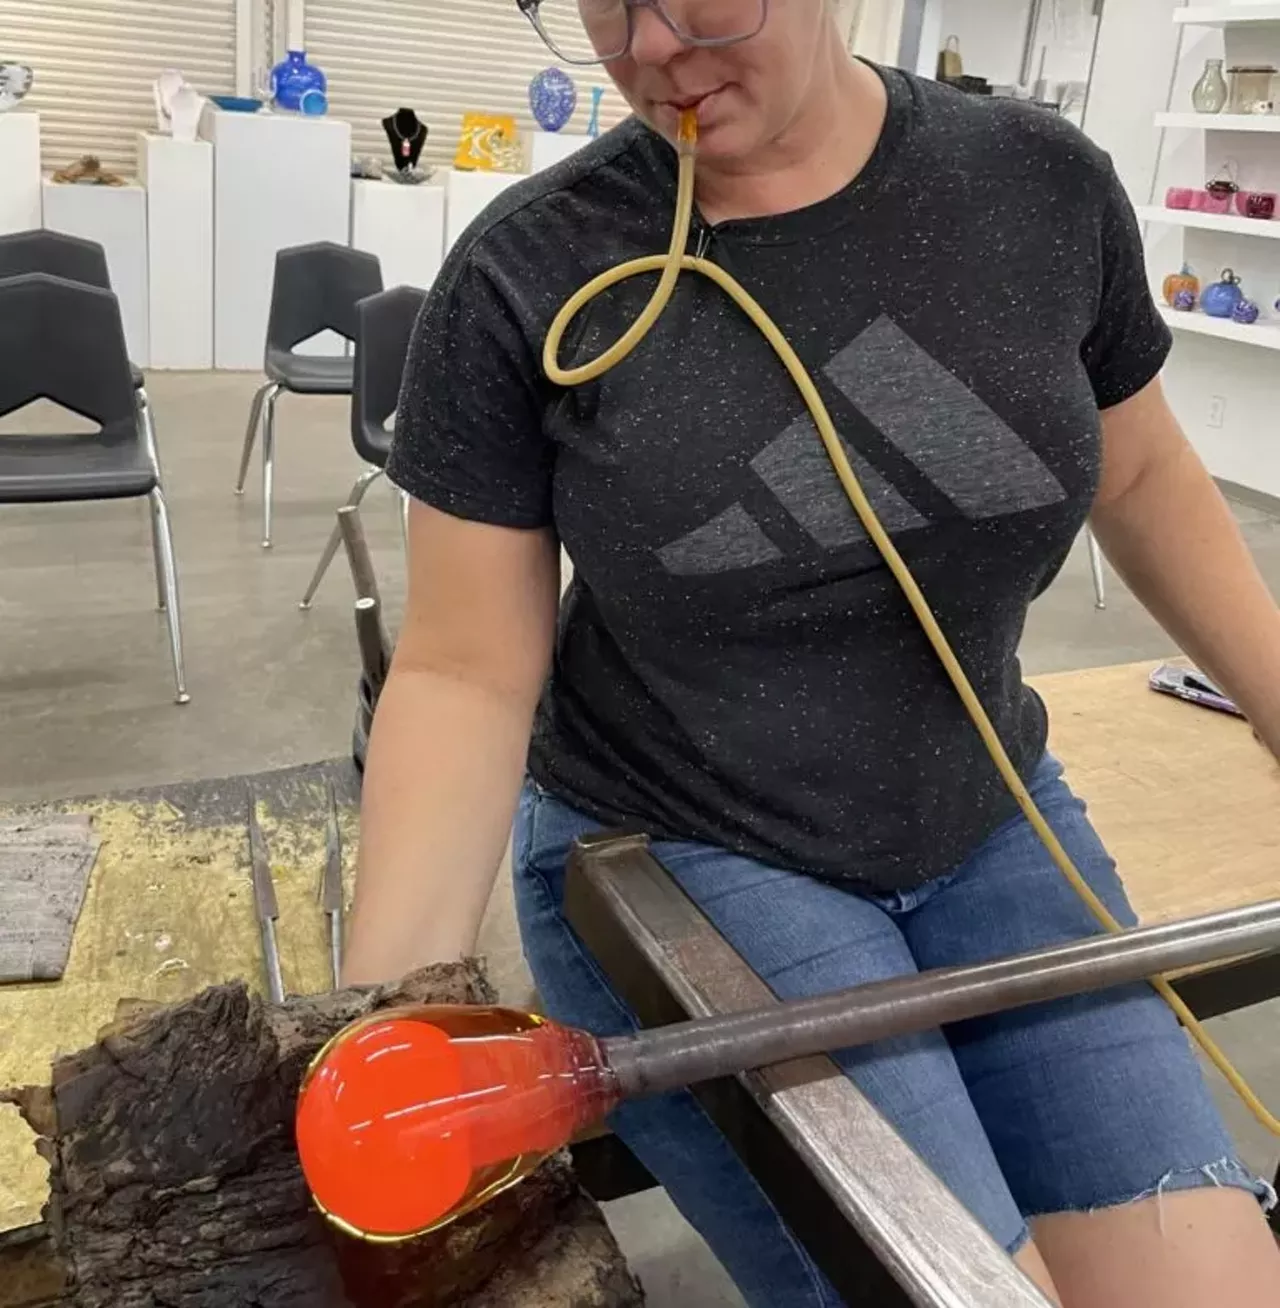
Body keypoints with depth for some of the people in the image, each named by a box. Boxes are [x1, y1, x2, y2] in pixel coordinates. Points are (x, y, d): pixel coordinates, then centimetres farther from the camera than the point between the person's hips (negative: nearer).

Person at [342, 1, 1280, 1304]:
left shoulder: (1044, 187, -5)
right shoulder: (526, 276, -13)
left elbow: (1139, 477, 11)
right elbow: (464, 675, -10)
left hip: (992, 834, 4)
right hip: (670, 861, -3)